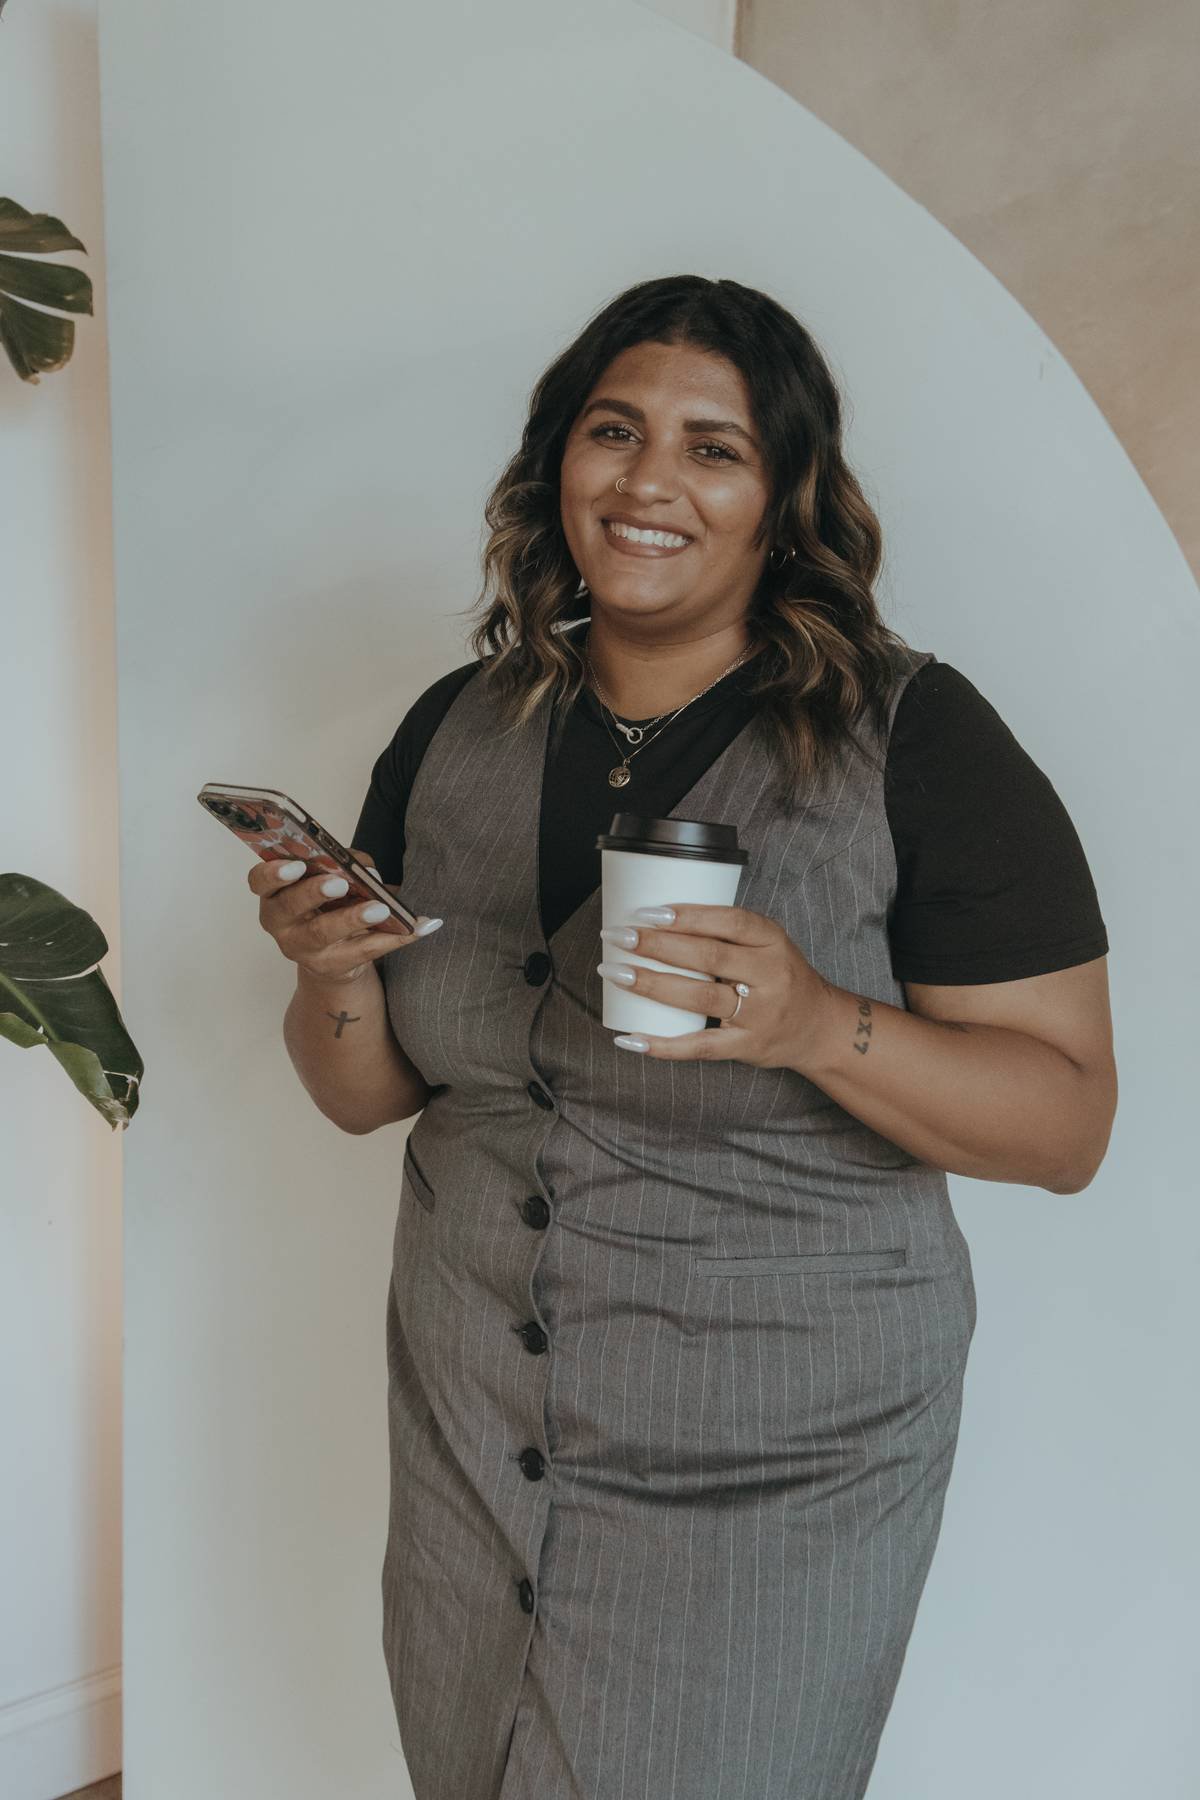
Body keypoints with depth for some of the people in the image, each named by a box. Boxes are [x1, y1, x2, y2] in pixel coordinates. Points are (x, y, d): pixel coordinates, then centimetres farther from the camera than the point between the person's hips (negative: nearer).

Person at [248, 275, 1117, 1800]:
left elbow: (1068, 1122, -13)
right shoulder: (456, 730, 0)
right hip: (465, 1431, 5)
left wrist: (821, 1026, -29)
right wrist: (336, 973, -16)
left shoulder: (915, 741, -14)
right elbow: (366, 1096, 6)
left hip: (772, 1469, -4)